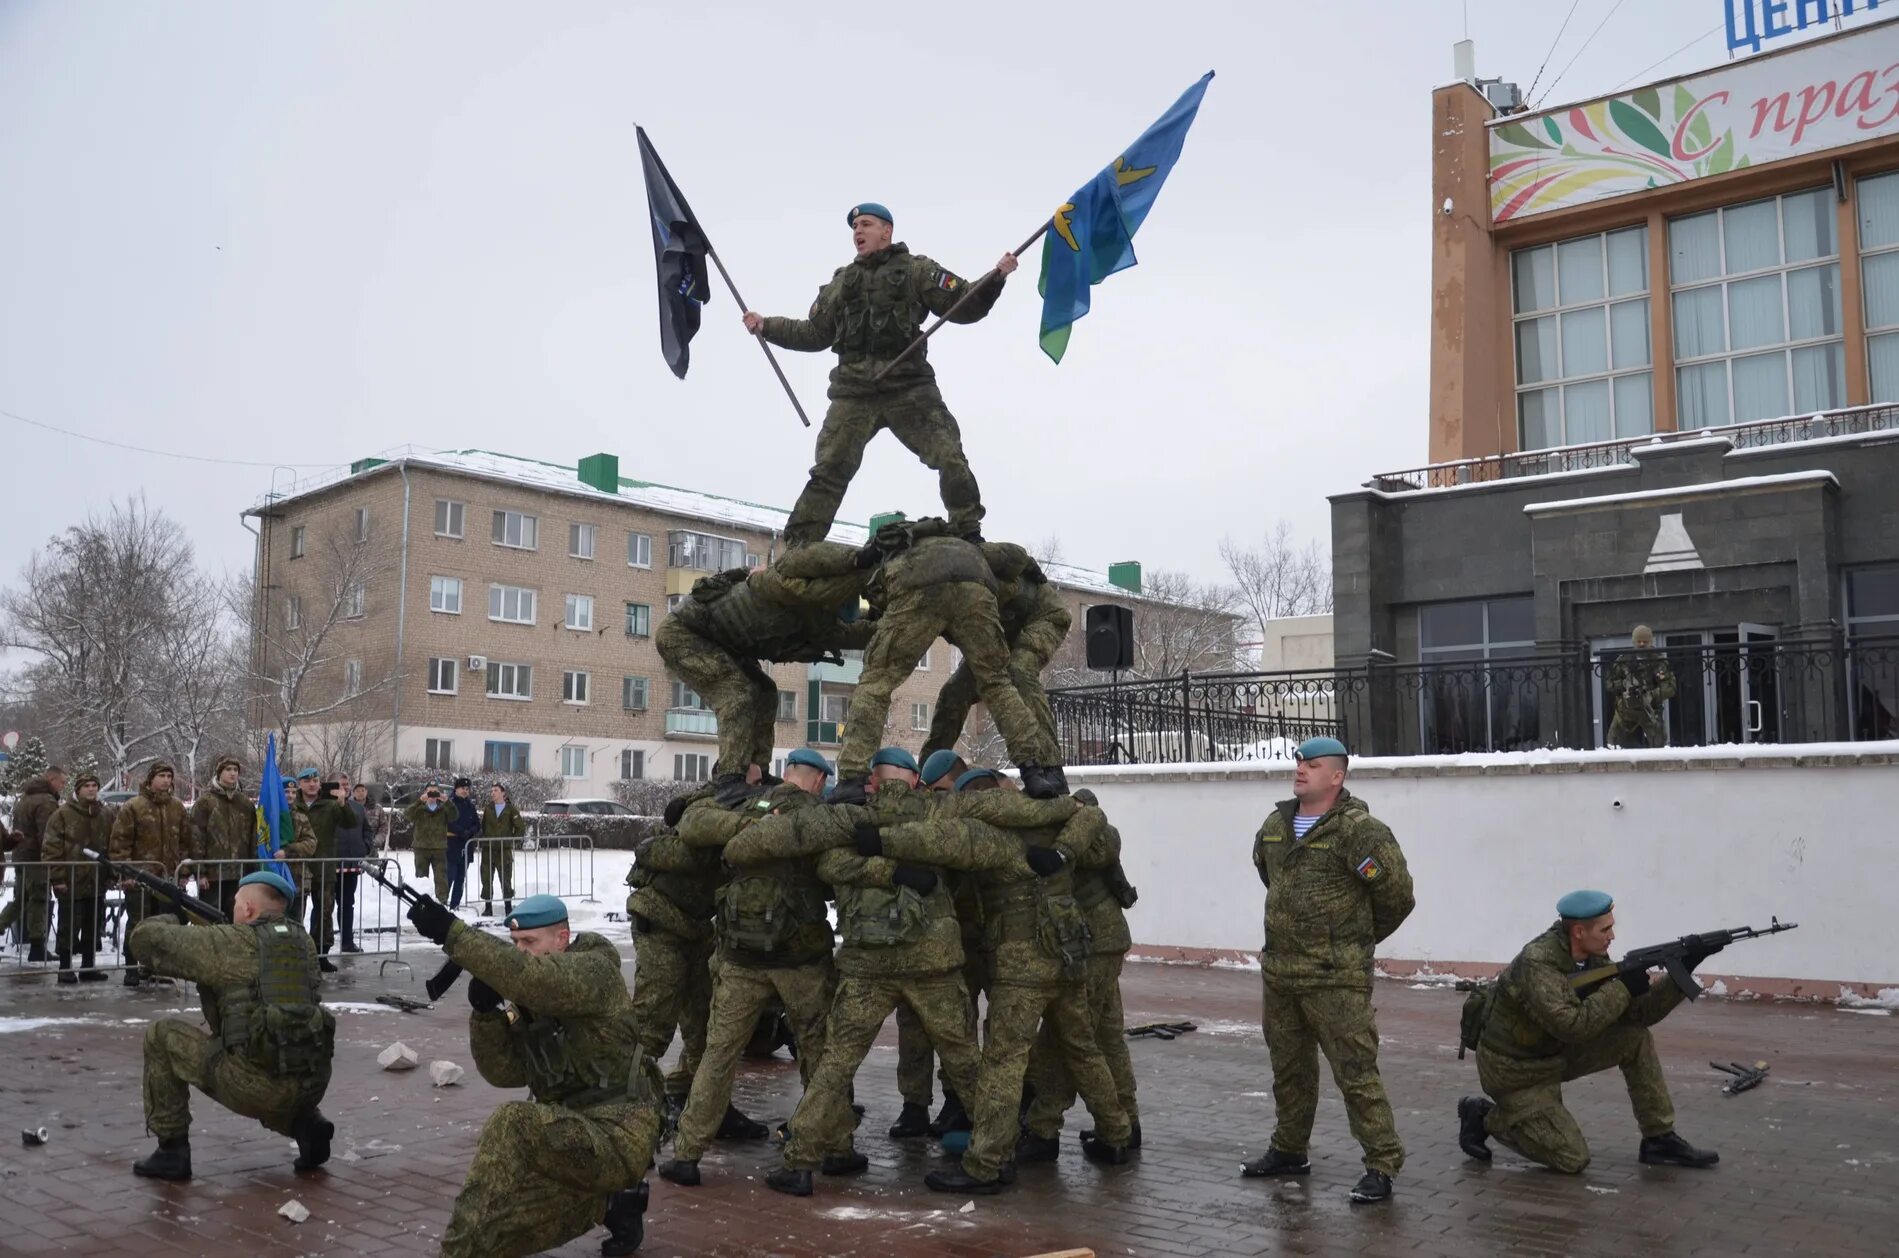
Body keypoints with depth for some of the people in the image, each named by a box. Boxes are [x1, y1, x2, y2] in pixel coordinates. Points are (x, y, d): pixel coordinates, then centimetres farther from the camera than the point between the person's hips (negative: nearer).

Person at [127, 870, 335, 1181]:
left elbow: (144, 939, 3)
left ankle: (172, 1150, 16)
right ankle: (304, 1123, 15)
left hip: (255, 1087, -6)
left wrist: (169, 920, 26)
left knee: (162, 1036, 13)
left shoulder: (228, 942, -3)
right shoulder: (302, 942, 12)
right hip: (314, 1083, 6)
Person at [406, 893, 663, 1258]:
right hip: (571, 1137, 9)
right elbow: (506, 1072, 4)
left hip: (616, 1135, -9)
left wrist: (453, 932, -37)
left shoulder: (595, 970, -12)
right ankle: (610, 1203, 26)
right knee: (496, 1223, 11)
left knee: (514, 1124, -29)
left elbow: (531, 977, -32)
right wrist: (486, 1010, -13)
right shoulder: (530, 998, 12)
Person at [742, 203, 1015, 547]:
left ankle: (969, 535, -1)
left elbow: (964, 307, 3)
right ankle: (798, 547, 3)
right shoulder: (841, 283, 22)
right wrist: (767, 327, 19)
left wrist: (997, 276, -12)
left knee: (950, 458, -10)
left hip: (909, 387, -2)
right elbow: (815, 334, 26)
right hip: (854, 392, 3)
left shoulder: (916, 270, 9)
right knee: (828, 470, -1)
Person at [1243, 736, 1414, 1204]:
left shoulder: (1358, 830, -16)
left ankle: (1382, 1165, 5)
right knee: (1289, 1068, 20)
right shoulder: (1274, 825, 7)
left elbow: (1397, 895, -13)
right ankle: (1289, 1151, 35)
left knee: (1356, 1073, -5)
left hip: (1335, 978, -7)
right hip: (1278, 971, 8)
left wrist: (1357, 938, 2)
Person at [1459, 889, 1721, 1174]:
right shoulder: (1537, 963, -30)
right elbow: (1572, 1026, -38)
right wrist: (1622, 986, -29)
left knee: (1636, 1039, -5)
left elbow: (1638, 1013, -4)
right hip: (1515, 1070, -8)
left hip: (1557, 1052, 8)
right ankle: (1485, 1116, 8)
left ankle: (1659, 1140, 5)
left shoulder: (1593, 957, -4)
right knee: (1573, 1160, -9)